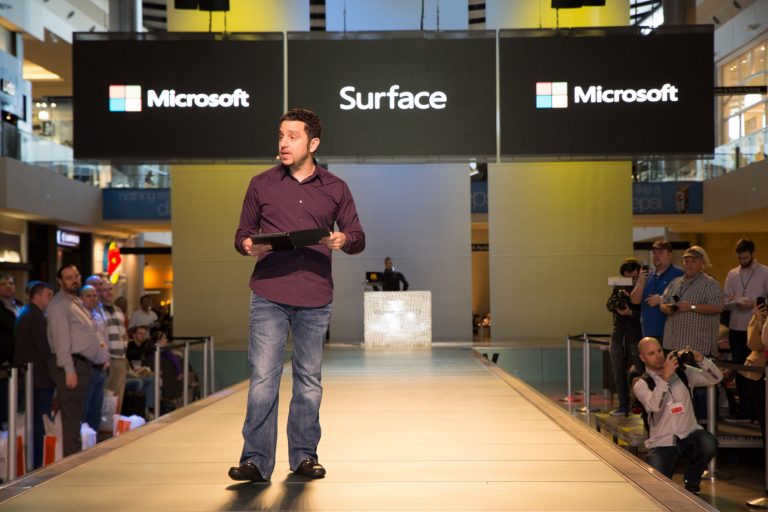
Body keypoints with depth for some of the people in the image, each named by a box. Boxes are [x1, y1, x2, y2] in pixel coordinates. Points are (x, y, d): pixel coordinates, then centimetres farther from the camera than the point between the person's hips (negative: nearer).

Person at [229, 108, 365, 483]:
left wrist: (344, 240, -11)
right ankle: (256, 460, 1)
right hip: (269, 296, -1)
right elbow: (243, 231, 13)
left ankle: (304, 456, 18)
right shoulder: (261, 184, 9)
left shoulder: (335, 189, 10)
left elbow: (358, 237, 12)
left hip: (315, 300, 1)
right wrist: (246, 245, -10)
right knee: (263, 377, -5)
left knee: (309, 379, 8)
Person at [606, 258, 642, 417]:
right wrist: (618, 298, -16)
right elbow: (609, 305, 3)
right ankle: (623, 406, 18)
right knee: (618, 372, 9)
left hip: (636, 335, -6)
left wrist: (631, 313, -24)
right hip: (619, 334, 6)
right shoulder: (619, 287, 10)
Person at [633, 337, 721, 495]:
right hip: (662, 442, -2)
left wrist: (699, 359, -17)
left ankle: (692, 480, 0)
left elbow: (715, 378, -1)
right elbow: (653, 406, -24)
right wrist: (665, 377, -32)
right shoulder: (641, 384, -4)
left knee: (709, 443, -31)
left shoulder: (682, 372, 6)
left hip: (689, 434, 3)